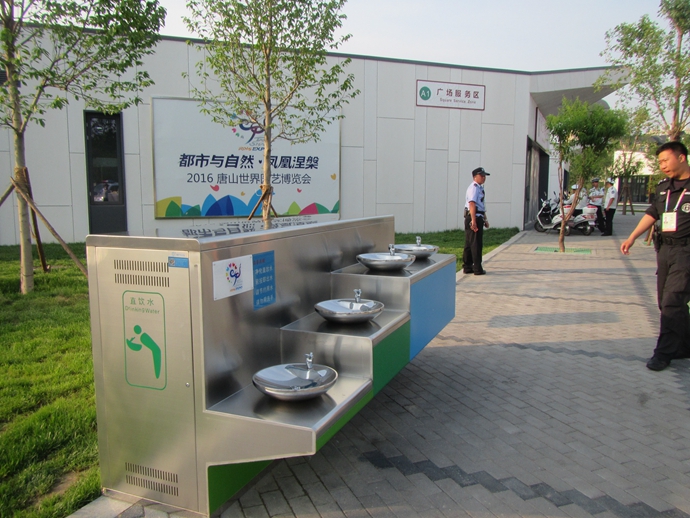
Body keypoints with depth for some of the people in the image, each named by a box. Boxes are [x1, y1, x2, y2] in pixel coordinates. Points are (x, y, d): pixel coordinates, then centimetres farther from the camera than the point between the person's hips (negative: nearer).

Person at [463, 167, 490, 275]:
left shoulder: (480, 188, 20)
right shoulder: (474, 188, -14)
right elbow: (472, 204, -24)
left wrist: (485, 219, 30)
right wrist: (473, 221, -31)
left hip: (478, 218, 11)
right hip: (474, 218, -11)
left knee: (469, 244, 13)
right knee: (476, 244, -5)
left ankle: (467, 267, 20)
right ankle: (477, 269, 1)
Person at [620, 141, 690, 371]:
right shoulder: (663, 187, 13)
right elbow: (652, 213, 18)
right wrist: (632, 237, 11)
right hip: (665, 249, 7)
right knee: (667, 303, 11)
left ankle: (664, 352, 0)